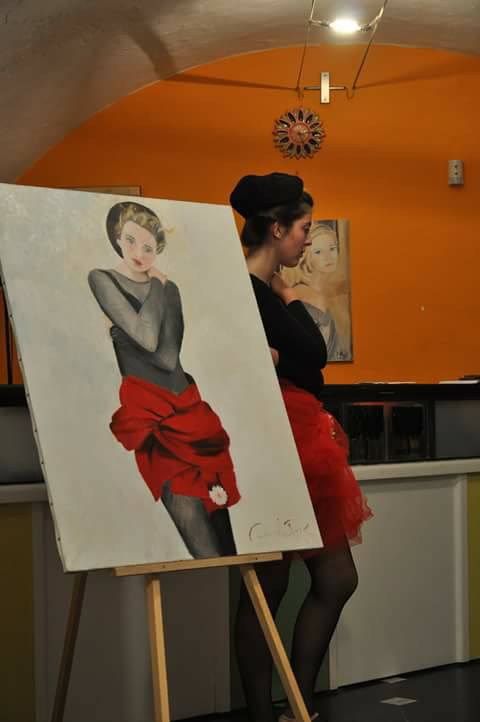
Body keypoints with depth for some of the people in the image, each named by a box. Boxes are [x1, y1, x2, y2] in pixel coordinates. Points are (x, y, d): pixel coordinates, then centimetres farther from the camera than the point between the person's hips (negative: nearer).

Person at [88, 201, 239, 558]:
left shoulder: (169, 287, 15)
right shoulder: (102, 279, 2)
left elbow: (170, 358, 4)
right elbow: (146, 338, -12)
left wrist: (125, 333, -4)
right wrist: (156, 285, 0)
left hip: (186, 406, 5)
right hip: (146, 411, -4)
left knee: (215, 500, -6)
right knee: (188, 511, -16)